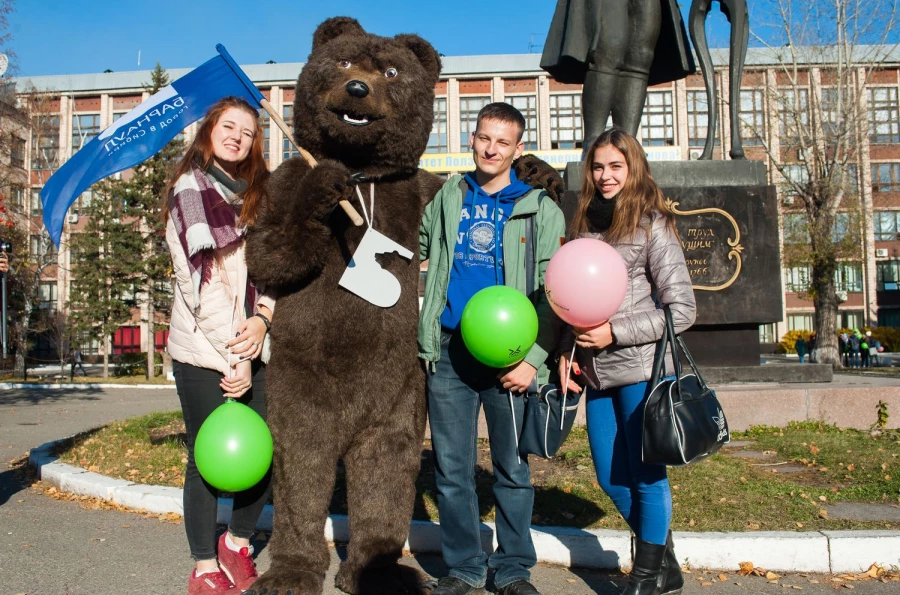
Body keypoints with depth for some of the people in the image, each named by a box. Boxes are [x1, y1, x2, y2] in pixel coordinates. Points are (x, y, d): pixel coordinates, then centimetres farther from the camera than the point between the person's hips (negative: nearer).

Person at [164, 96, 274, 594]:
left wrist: (262, 317, -11)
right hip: (203, 352, -4)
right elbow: (202, 280, -11)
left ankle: (238, 542, 26)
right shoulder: (190, 190, -2)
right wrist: (234, 356, -15)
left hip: (256, 348, 5)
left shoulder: (260, 194, 14)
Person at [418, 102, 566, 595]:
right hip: (448, 351, 3)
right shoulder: (447, 197, 12)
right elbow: (418, 253, 23)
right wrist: (421, 328, 12)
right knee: (451, 468, 8)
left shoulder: (540, 210, 3)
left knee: (512, 469, 5)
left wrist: (533, 358, -11)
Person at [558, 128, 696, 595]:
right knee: (611, 480, 12)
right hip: (597, 373, 7)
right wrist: (567, 350, 5)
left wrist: (615, 332, -15)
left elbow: (682, 309, -9)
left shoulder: (652, 225, -5)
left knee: (645, 475, 3)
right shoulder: (585, 226, 13)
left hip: (641, 369, -6)